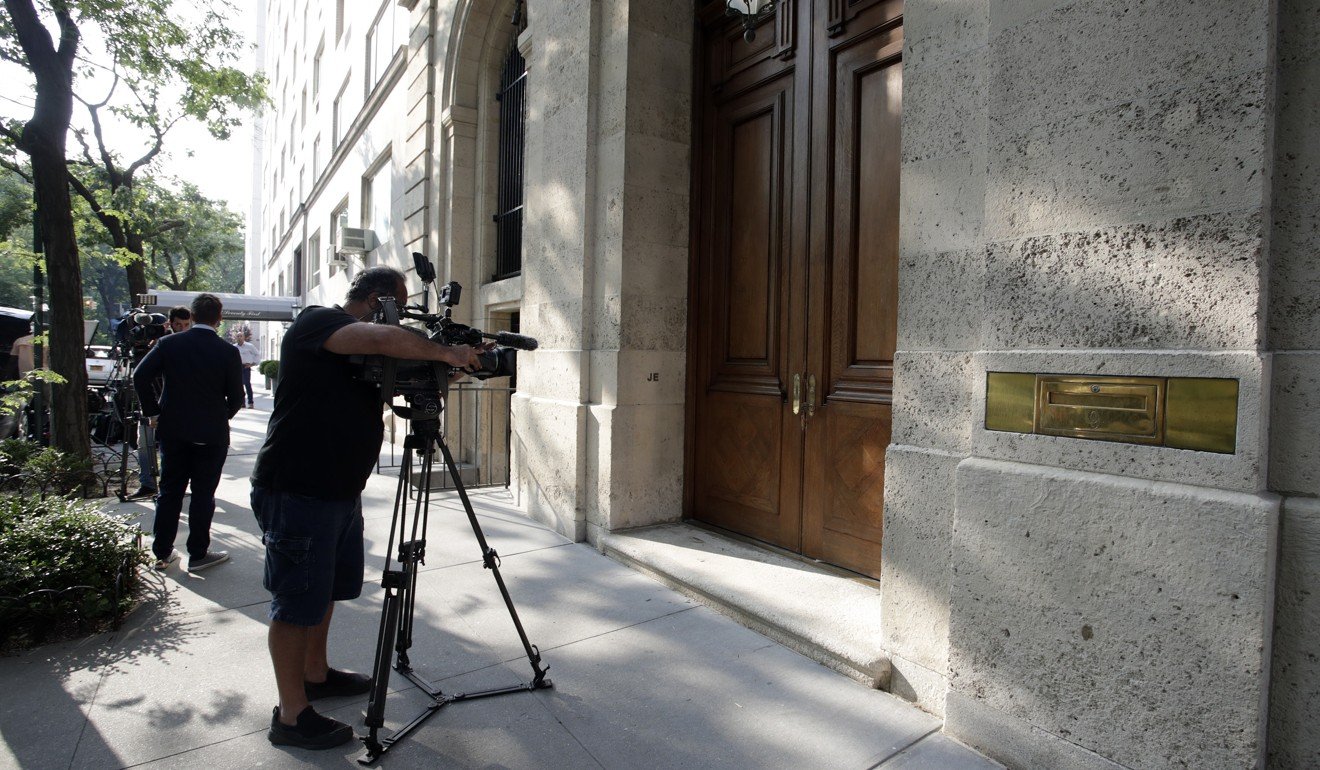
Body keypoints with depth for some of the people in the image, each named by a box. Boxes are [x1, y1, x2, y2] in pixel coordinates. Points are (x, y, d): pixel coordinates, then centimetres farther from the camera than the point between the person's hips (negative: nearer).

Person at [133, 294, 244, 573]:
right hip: (211, 434, -3)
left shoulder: (168, 343, -3)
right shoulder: (228, 352, -11)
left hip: (172, 431, 3)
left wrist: (153, 411, 3)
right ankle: (198, 554, 12)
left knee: (170, 491, 14)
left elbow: (140, 376, -7)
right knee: (203, 494, 6)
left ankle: (162, 552, 23)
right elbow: (236, 397, -8)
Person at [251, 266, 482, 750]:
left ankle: (315, 674, 40)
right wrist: (446, 353, -22)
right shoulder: (317, 324, -16)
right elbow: (383, 340, -34)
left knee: (327, 589, 22)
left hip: (341, 492, 10)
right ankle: (292, 715, 14)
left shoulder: (362, 355, 14)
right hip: (297, 493, -10)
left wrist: (449, 366, -4)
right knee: (296, 603, 1)